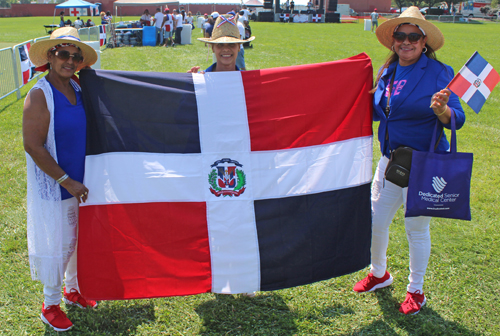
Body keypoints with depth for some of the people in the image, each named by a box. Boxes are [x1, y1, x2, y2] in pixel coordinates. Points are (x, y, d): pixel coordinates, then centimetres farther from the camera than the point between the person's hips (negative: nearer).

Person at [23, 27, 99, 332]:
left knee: (79, 237, 19)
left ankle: (73, 289, 42)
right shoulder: (40, 95, -18)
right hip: (52, 185, -6)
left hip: (79, 181, 7)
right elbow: (33, 146, -21)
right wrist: (66, 181, -20)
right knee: (56, 243, 6)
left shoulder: (78, 88, 3)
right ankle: (51, 305, 28)